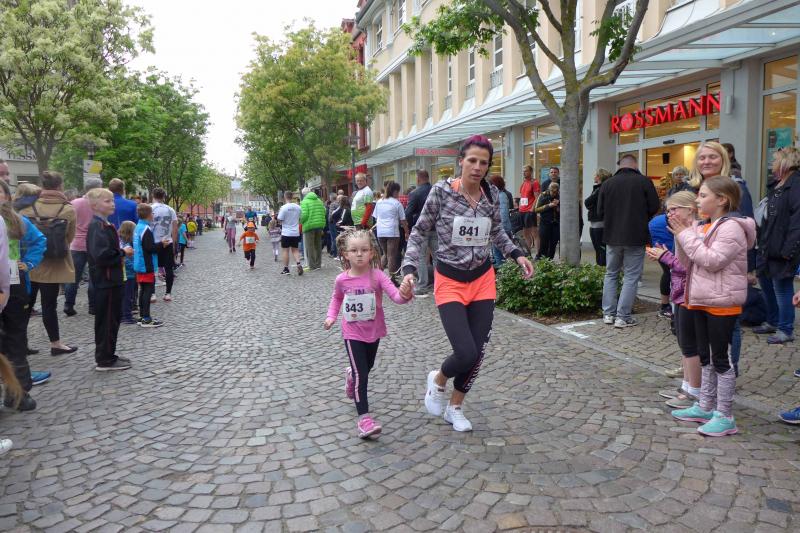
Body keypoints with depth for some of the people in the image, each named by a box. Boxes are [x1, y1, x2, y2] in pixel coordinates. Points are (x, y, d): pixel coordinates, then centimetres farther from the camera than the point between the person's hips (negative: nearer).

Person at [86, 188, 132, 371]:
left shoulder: (106, 224, 14)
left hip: (113, 279, 10)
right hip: (106, 280, -10)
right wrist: (123, 253, -15)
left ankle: (108, 355, 27)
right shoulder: (97, 226, -17)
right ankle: (105, 360, 8)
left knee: (113, 317, 16)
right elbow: (101, 255, -27)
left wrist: (121, 254, 7)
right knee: (107, 320, -2)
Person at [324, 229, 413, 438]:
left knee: (367, 367, 25)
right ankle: (363, 417, -2)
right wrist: (331, 316, -2)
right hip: (352, 333, -2)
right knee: (361, 374, -8)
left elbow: (396, 296, -31)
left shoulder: (377, 276, -19)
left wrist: (405, 294, -52)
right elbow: (336, 298, 10)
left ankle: (351, 375, 59)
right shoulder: (342, 280, -12)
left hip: (374, 331, 2)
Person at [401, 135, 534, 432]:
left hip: (483, 280, 4)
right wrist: (409, 269, -18)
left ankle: (455, 408, 31)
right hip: (450, 282, -4)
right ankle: (437, 380, 23)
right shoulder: (441, 191, -12)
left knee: (478, 353, 6)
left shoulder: (491, 194, -1)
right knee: (467, 354, -14)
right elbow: (419, 232, -6)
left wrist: (517, 255, 3)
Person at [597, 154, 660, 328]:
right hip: (635, 237, -3)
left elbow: (600, 211, 2)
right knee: (631, 277, 3)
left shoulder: (607, 183, -1)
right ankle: (623, 317, 1)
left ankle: (608, 313, 14)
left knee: (611, 274, 16)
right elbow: (654, 207, -5)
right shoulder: (644, 181, -8)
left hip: (612, 236, 3)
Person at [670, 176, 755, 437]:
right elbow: (686, 262, 10)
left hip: (722, 303, -9)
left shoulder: (731, 227, -15)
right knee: (706, 356, 16)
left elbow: (712, 260, -25)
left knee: (720, 358, -1)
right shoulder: (701, 226, 10)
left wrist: (686, 234, -20)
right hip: (700, 301, 9)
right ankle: (705, 407, 28)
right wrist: (681, 235, -3)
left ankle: (724, 416, 10)